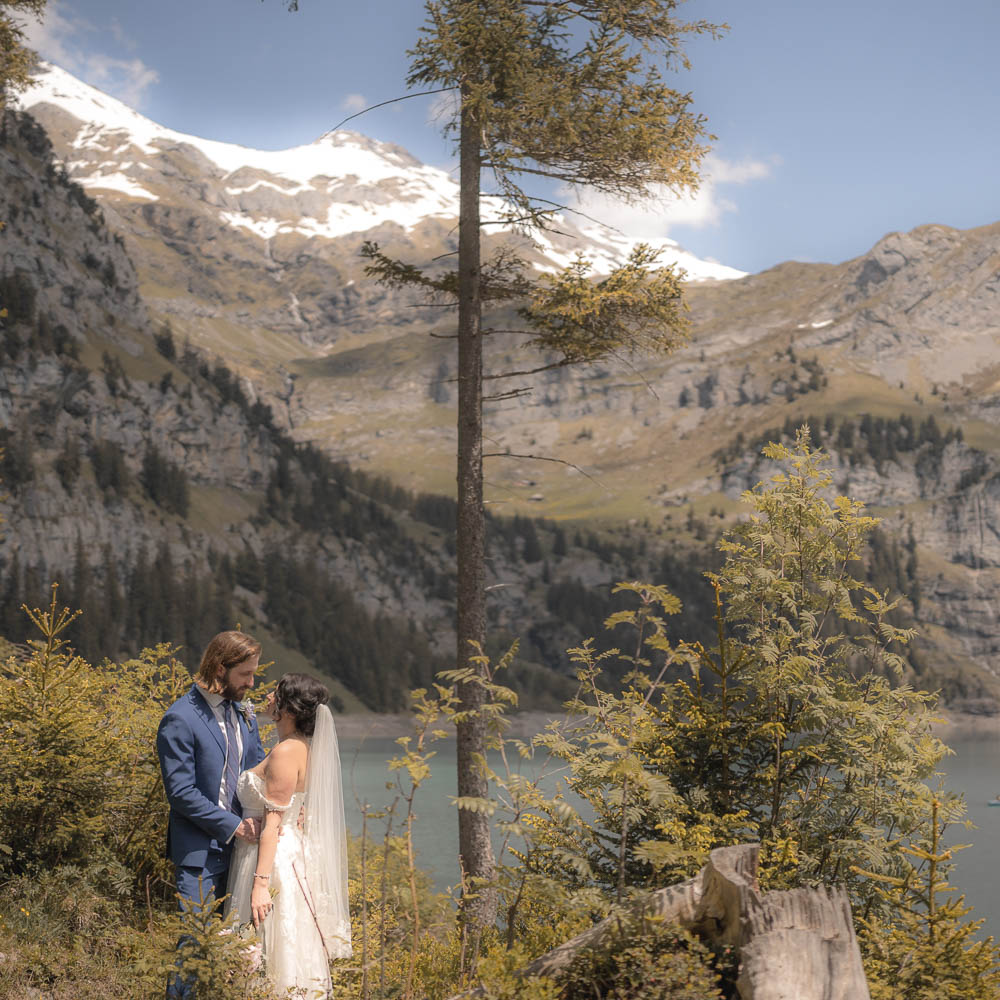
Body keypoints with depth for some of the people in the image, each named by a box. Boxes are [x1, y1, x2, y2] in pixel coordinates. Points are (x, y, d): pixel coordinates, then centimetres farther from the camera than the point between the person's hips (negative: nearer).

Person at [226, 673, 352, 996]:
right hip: (291, 855, 10)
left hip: (274, 859, -10)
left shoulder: (286, 753, -18)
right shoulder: (305, 748, 10)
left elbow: (273, 823, -21)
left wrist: (261, 883, -21)